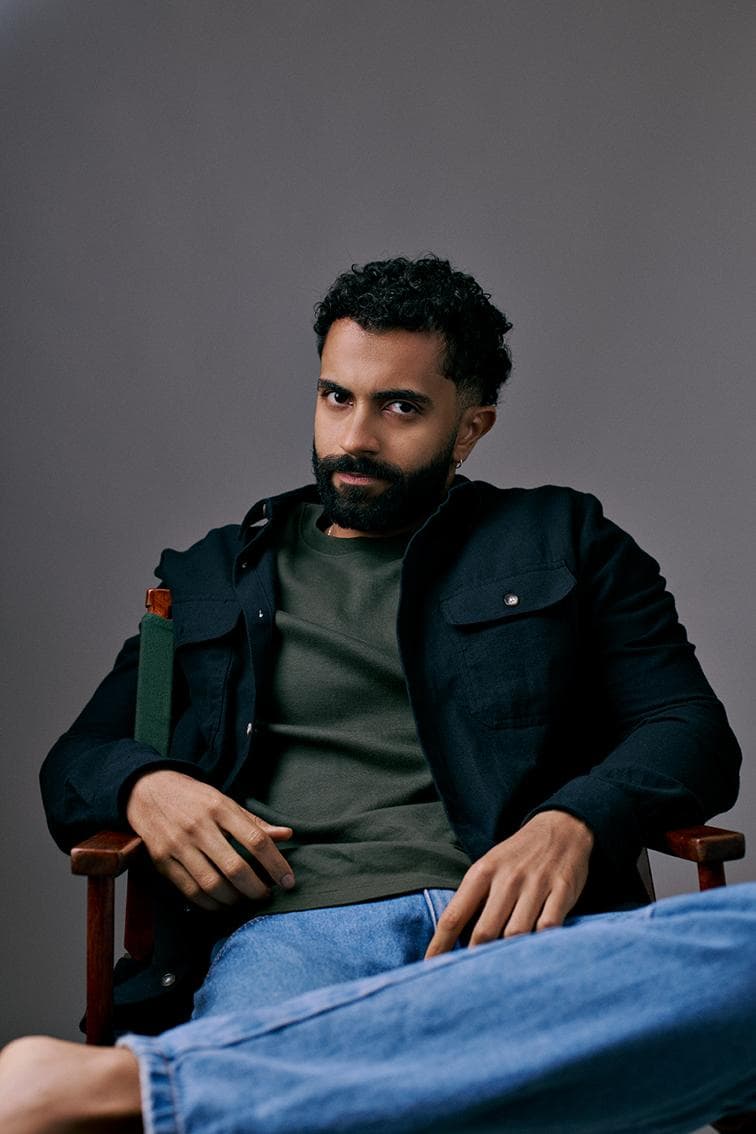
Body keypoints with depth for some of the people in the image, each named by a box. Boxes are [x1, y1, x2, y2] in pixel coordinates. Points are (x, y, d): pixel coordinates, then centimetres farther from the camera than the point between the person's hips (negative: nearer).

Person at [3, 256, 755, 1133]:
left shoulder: (563, 539, 21)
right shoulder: (213, 575, 25)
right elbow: (75, 758, 25)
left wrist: (571, 824, -10)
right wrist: (142, 786, 0)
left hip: (509, 930, 4)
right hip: (289, 936, -3)